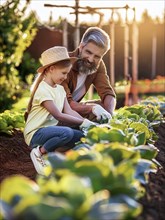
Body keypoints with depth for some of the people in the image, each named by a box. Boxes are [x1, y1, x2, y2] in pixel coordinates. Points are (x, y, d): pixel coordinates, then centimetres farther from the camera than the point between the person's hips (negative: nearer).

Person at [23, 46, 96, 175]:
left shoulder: (60, 89, 9)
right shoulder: (42, 90, -19)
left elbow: (69, 111, -1)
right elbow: (58, 116, -23)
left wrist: (87, 123, -15)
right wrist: (82, 122, -21)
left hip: (49, 130, 9)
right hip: (35, 133, -9)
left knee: (82, 136, -7)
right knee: (67, 133, -34)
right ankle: (40, 152, -11)